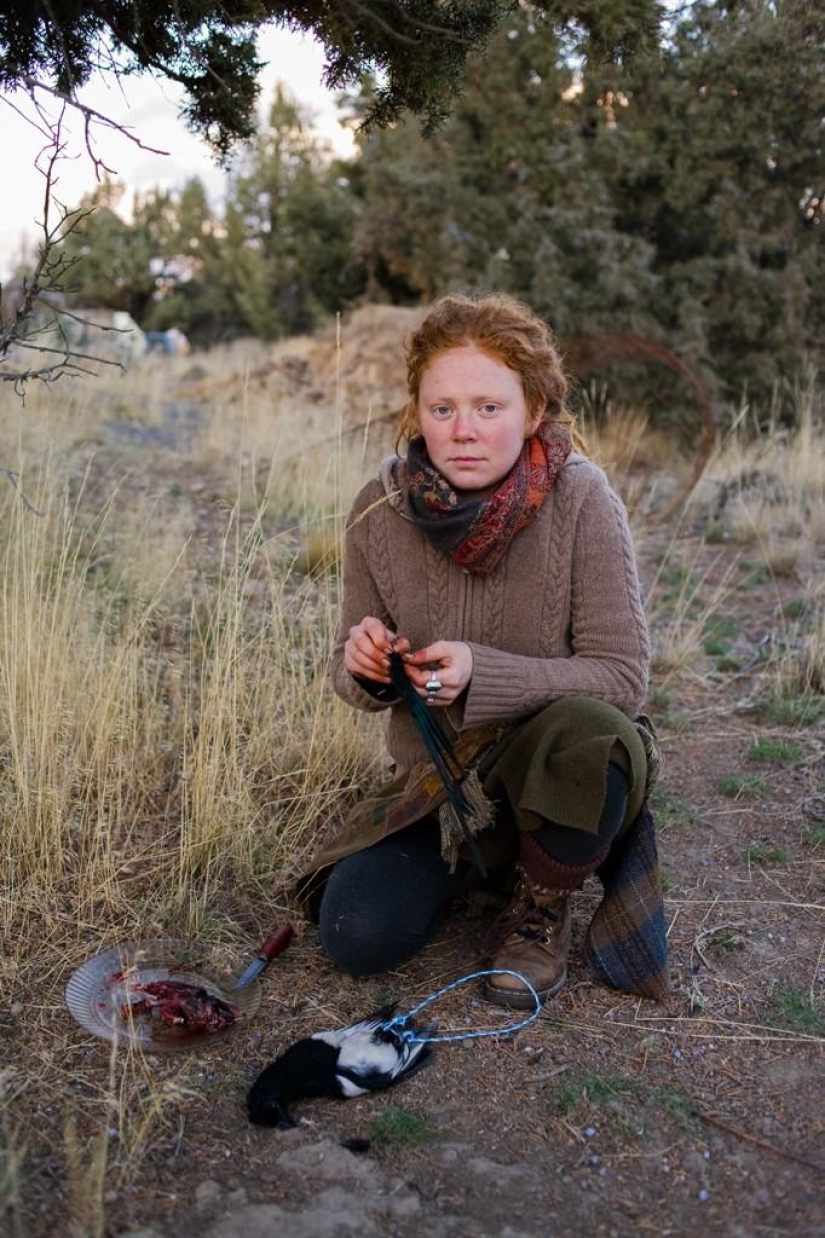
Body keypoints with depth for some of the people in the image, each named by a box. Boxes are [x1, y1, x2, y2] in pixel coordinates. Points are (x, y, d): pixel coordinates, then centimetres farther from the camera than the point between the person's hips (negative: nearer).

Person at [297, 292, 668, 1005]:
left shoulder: (580, 499, -19)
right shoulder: (380, 510, -10)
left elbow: (622, 676, -19)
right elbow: (354, 680, 2)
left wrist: (480, 674, -33)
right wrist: (365, 668, -23)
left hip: (560, 764, -2)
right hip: (438, 778, 3)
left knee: (589, 733, -37)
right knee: (357, 938, -15)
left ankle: (541, 905, -4)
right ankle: (493, 851, 15)